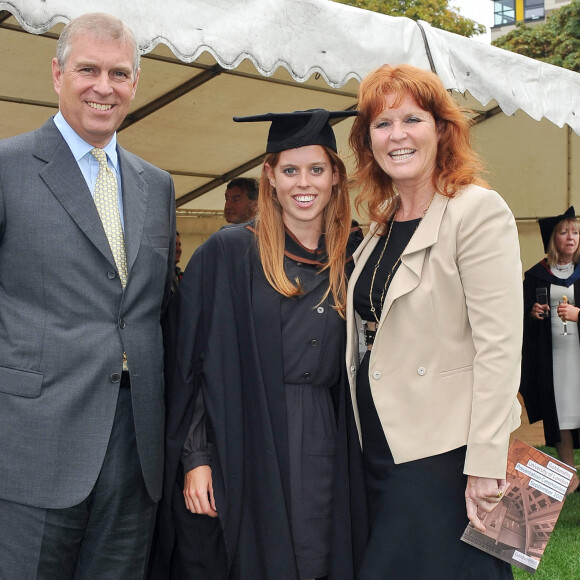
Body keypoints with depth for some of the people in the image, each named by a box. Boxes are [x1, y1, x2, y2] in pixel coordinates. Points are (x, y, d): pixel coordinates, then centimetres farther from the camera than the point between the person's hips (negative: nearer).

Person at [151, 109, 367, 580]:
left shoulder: (351, 260, 8)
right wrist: (195, 457, -11)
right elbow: (190, 362, -6)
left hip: (323, 453, 4)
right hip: (244, 449, -3)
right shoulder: (228, 253, -4)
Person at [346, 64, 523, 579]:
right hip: (383, 446, 8)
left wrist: (485, 465, -22)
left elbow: (499, 347, -19)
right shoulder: (382, 227, 11)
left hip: (445, 455, -7)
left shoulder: (478, 210, -12)